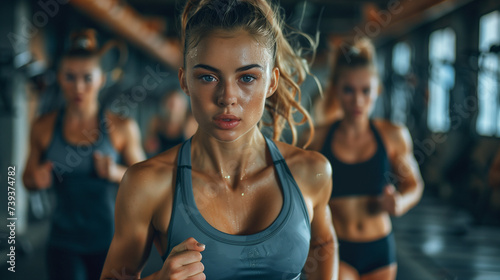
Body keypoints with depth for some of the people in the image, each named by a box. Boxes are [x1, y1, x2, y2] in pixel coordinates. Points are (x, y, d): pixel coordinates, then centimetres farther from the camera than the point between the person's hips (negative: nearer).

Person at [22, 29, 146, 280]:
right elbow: (28, 179, 12)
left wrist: (116, 173, -17)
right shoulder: (44, 128, 0)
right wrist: (37, 180, -10)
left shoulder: (122, 128, -4)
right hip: (65, 243, 1)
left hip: (110, 241, 0)